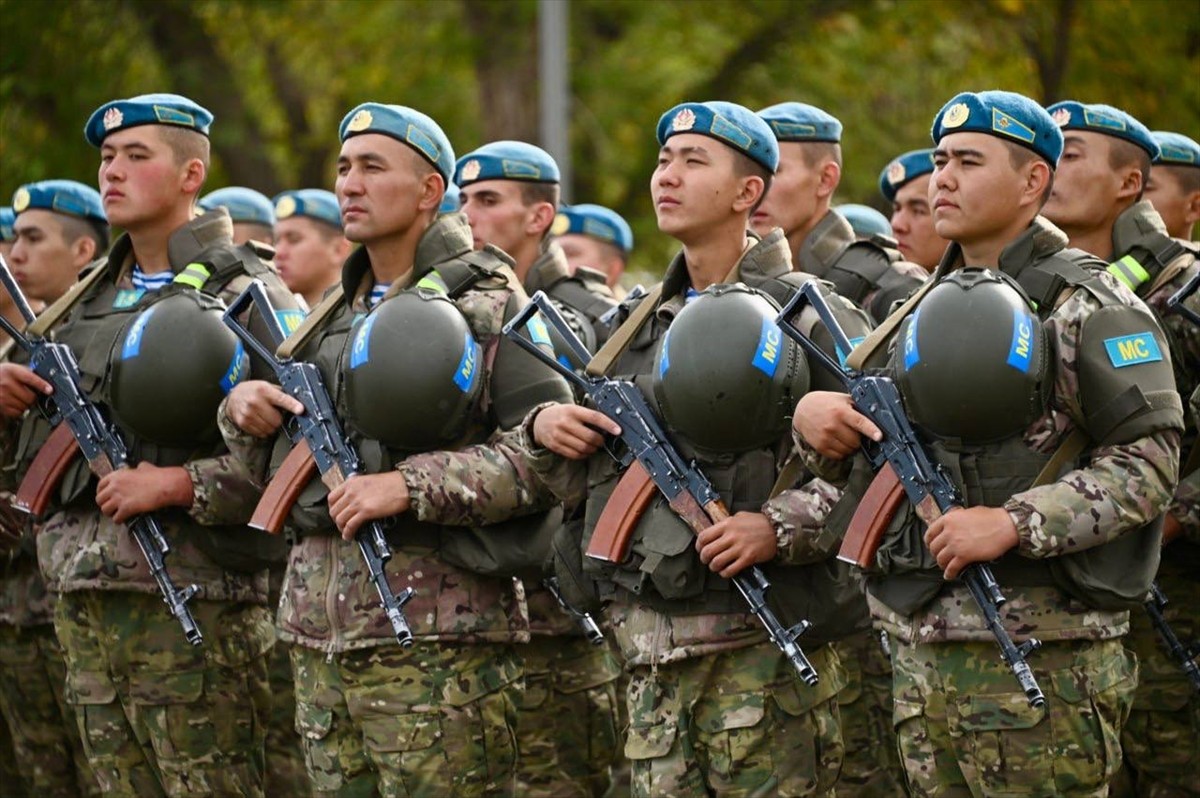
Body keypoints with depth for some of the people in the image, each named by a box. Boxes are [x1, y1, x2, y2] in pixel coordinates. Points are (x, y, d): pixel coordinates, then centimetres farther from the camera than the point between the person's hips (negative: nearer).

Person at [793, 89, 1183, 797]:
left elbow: (1148, 461, -13)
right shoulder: (928, 309, 19)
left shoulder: (1090, 307, -4)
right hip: (920, 654, 7)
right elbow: (858, 463, 24)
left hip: (1039, 664, -7)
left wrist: (1016, 523, -21)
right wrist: (813, 418, 1)